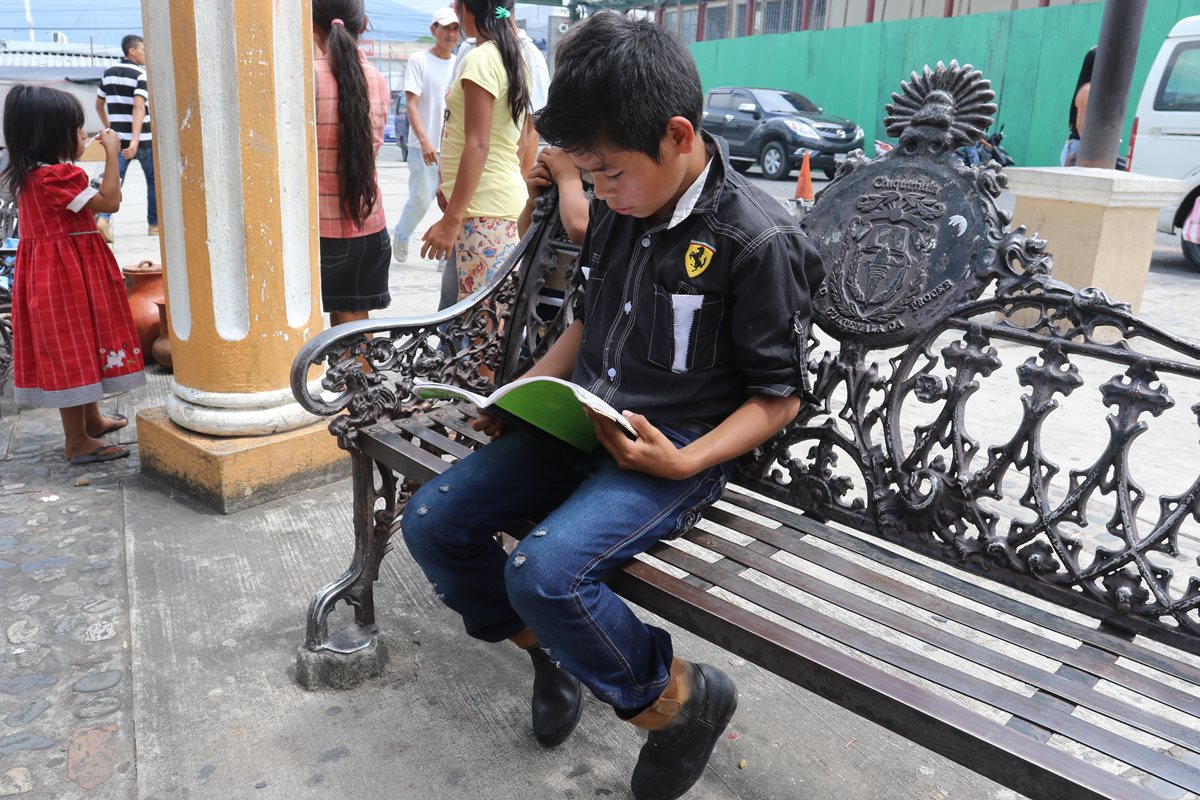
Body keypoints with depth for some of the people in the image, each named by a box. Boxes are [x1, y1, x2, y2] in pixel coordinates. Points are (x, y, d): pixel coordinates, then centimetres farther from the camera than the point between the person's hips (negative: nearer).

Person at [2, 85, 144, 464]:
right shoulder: (58, 176, -21)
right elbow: (109, 202, -20)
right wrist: (112, 154, -15)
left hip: (50, 272, 10)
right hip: (66, 275, -10)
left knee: (77, 346, 20)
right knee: (71, 350, -3)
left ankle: (91, 419, 36)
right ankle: (78, 443, 6)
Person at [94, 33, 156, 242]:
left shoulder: (108, 73, 11)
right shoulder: (141, 75, -9)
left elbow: (99, 104, 18)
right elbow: (139, 107, -22)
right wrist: (135, 140, -29)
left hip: (118, 138, 5)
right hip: (143, 139, -5)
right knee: (153, 181, 12)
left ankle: (103, 217, -23)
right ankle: (154, 224, 19)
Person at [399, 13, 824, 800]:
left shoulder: (759, 240, -16)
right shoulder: (616, 211, 5)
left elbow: (778, 395, -10)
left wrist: (681, 463, -24)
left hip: (673, 450, -7)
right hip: (580, 426, 7)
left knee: (544, 571, -30)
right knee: (430, 521, -3)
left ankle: (682, 697, -2)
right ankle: (553, 648, 18)